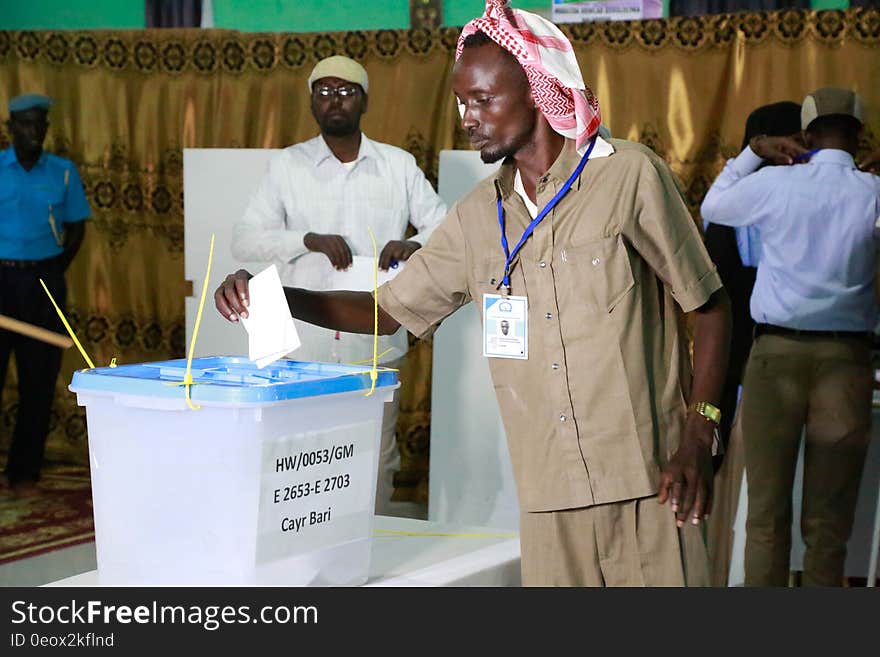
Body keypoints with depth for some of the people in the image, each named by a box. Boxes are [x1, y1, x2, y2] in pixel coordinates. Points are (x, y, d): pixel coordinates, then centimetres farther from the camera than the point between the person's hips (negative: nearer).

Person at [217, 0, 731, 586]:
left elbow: (710, 306, 1)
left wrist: (700, 435, -9)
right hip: (548, 494, 4)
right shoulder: (478, 217, 10)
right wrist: (271, 296, 1)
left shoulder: (629, 175, -3)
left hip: (647, 485, -4)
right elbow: (389, 309, 16)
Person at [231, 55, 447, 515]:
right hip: (304, 348, 0)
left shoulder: (399, 166, 8)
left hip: (376, 348, 1)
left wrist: (413, 245, -14)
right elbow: (243, 240, 1)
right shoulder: (288, 166, 7)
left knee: (376, 466, 3)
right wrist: (308, 240, -16)